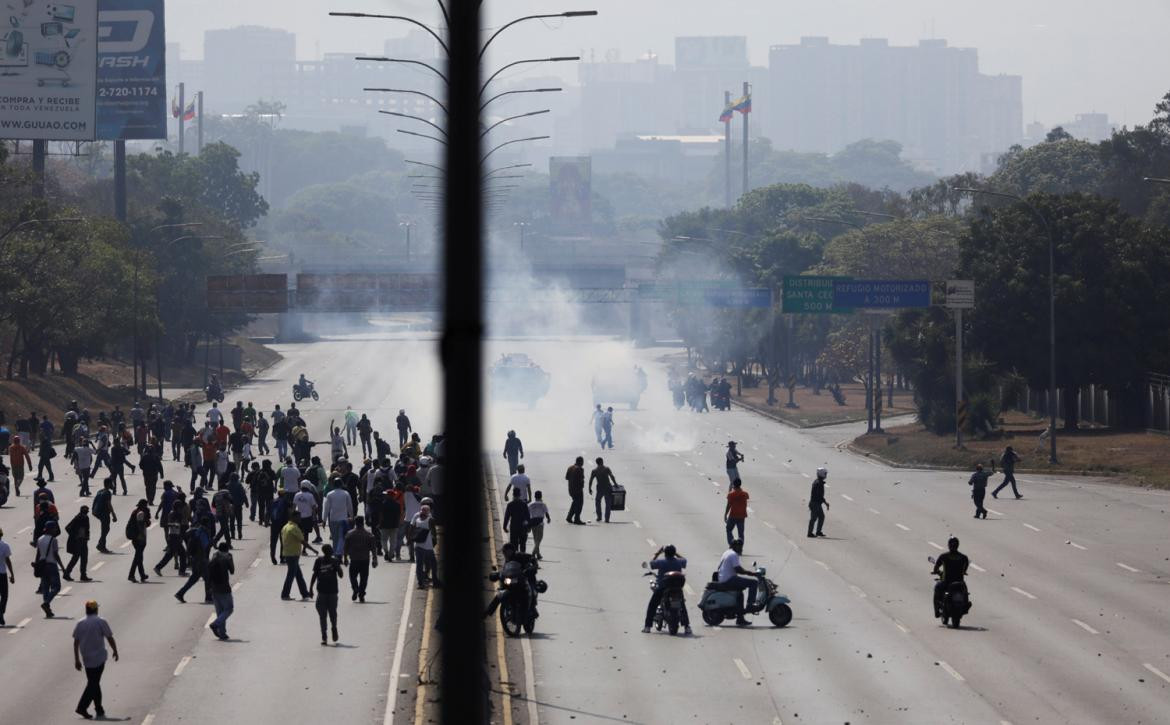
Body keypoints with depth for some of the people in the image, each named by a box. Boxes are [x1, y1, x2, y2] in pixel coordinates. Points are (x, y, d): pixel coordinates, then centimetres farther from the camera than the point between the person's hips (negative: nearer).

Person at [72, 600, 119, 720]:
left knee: (93, 683, 14)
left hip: (86, 659, 5)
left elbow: (76, 643, 3)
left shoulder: (80, 624, 4)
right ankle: (82, 707, -16)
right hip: (99, 658, -5)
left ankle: (99, 710, 20)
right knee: (94, 684, -3)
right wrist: (115, 651, 10)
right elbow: (110, 638, -6)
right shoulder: (101, 622, -8)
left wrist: (77, 660, 7)